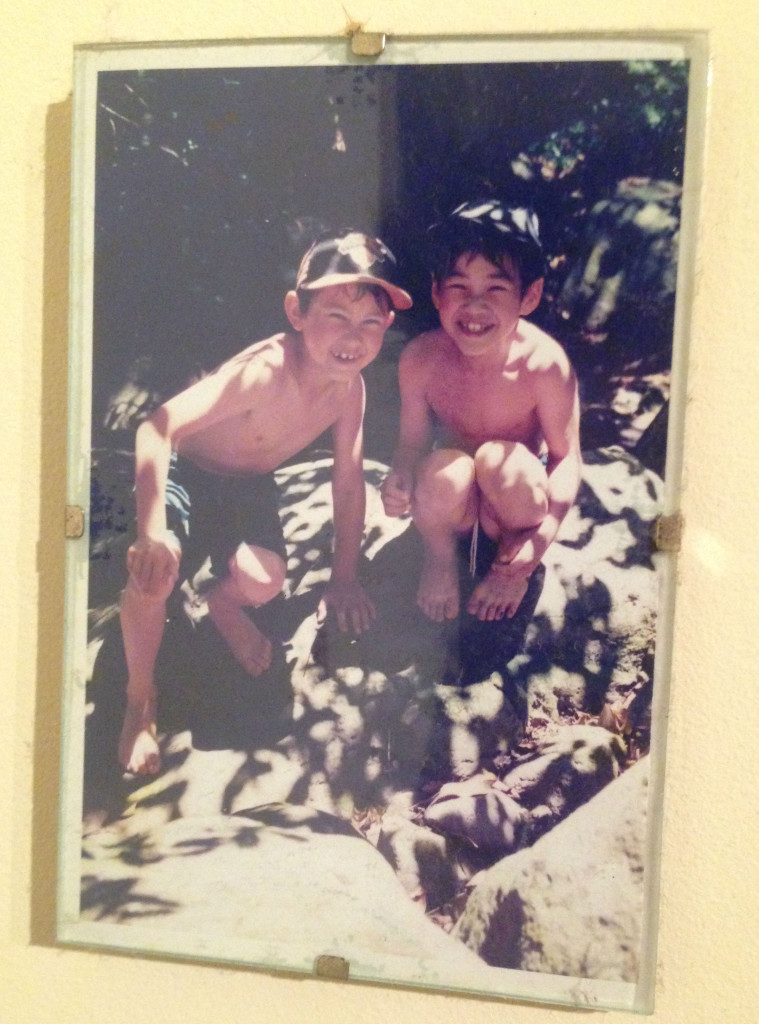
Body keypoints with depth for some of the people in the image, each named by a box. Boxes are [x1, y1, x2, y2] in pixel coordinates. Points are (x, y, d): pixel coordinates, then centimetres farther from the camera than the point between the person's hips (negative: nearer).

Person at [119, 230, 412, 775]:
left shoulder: (349, 386, -14)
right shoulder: (263, 372, -34)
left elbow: (349, 478, -3)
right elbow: (157, 427, -39)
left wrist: (344, 577, 2)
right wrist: (151, 533, -48)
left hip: (249, 483, 5)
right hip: (183, 471, -4)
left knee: (264, 581, -23)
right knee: (154, 572, -29)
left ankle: (224, 603, 17)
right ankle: (140, 701, -2)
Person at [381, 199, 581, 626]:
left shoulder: (544, 363, -26)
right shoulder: (421, 359, -20)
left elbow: (566, 457, -18)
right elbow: (413, 440, -10)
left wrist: (542, 535, -34)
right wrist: (399, 477, -34)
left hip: (513, 496, 0)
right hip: (456, 500, 1)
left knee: (501, 460, -34)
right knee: (445, 470, -34)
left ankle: (511, 563, -1)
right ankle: (441, 556, 2)